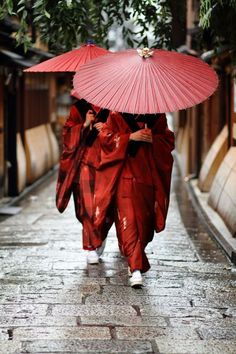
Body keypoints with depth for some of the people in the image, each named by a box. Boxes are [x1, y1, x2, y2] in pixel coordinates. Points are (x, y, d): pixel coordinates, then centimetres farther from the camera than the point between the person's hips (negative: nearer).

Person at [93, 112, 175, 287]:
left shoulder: (157, 117, 9)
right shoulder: (117, 116, 4)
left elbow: (169, 141, 8)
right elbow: (105, 136, -4)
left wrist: (153, 139, -12)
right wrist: (130, 137, -14)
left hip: (148, 178, 3)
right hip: (125, 176, -3)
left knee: (145, 220, 11)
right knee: (128, 221, -13)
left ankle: (135, 259, 34)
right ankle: (136, 268, -15)